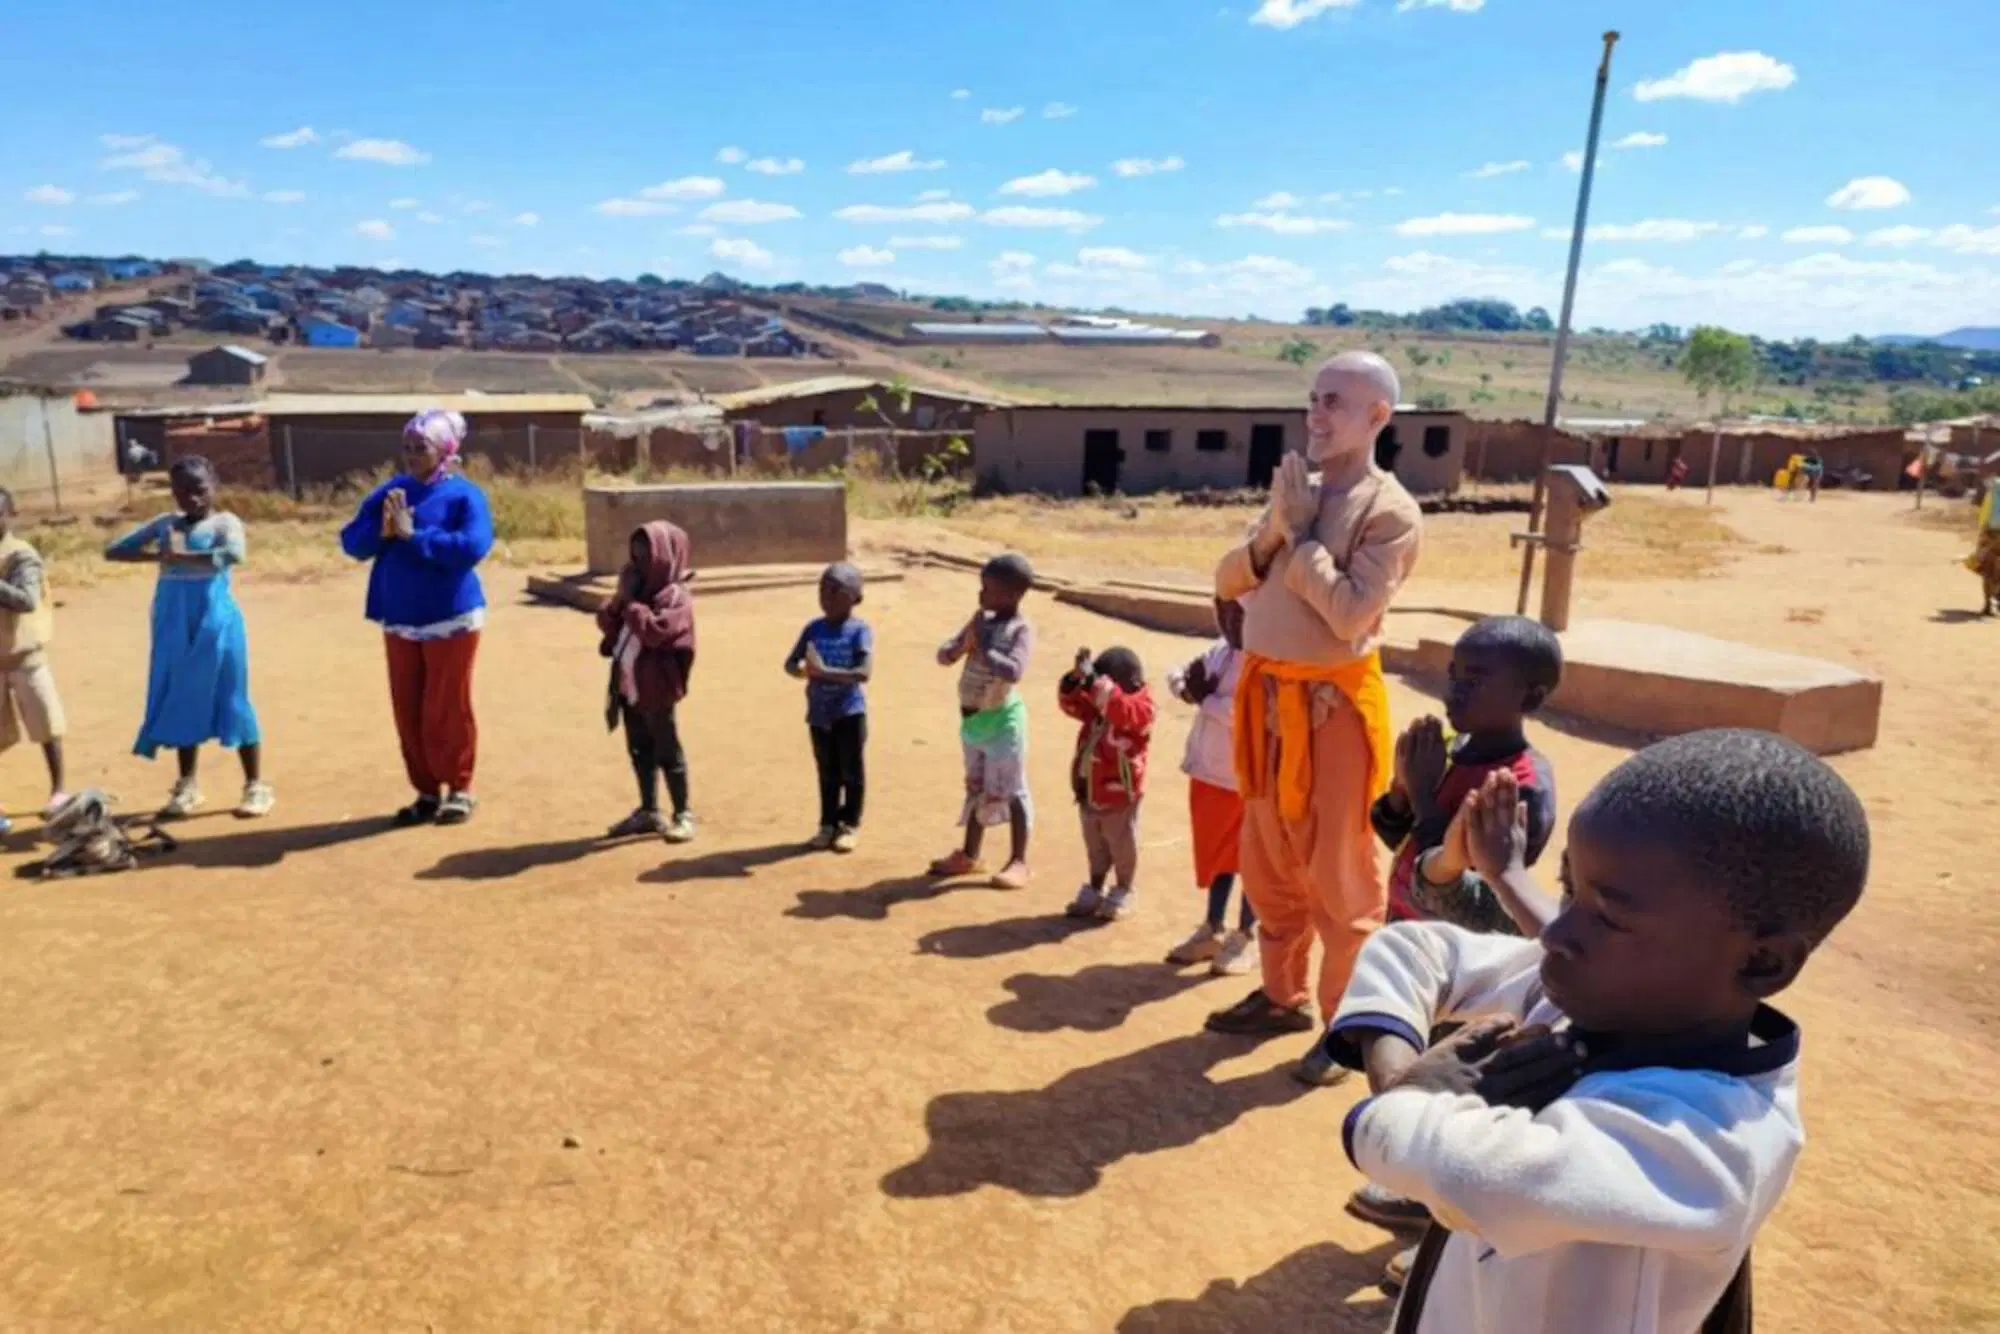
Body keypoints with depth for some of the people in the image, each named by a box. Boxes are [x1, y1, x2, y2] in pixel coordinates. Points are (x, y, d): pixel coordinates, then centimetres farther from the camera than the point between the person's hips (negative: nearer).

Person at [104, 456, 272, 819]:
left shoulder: (225, 522, -4)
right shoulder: (164, 524, 11)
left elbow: (234, 554, -25)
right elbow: (113, 550, 10)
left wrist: (181, 557, -23)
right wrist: (154, 556, -6)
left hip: (215, 623, -5)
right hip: (174, 627, 5)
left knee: (230, 701, -1)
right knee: (182, 702, 11)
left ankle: (256, 786, 6)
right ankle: (187, 786, 22)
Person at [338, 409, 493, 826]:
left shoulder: (464, 494, -9)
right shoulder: (390, 491, 7)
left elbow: (472, 547, -24)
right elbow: (351, 541, 5)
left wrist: (413, 534, -21)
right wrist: (382, 531, -15)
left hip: (450, 619, -5)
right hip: (399, 622, 6)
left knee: (446, 708, 2)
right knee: (407, 710, 10)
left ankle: (459, 789, 17)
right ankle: (427, 791, 22)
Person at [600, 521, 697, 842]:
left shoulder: (675, 595, -13)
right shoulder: (638, 589, 12)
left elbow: (654, 631, -27)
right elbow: (606, 623, 11)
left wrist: (632, 601, -17)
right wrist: (620, 598, -6)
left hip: (655, 688, -8)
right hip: (627, 682, 8)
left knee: (667, 751, 1)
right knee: (639, 750, 15)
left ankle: (683, 815, 11)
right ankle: (648, 812, 27)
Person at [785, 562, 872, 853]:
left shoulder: (860, 630, -11)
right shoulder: (813, 628, 3)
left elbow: (864, 672, -22)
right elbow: (790, 663, 3)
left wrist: (825, 671, -27)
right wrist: (803, 669, -21)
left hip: (850, 711, -4)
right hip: (819, 712, 4)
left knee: (852, 771, 7)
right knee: (827, 772, 15)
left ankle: (849, 825, 20)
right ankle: (828, 824, 26)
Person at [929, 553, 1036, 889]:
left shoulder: (1021, 629, -14)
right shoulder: (980, 619, 6)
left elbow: (1013, 671, -30)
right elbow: (943, 655, 5)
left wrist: (981, 648, -21)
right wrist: (963, 646, -15)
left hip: (1001, 719, -7)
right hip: (972, 718, 7)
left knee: (1010, 791, 1)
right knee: (977, 788, 18)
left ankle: (1018, 862, 12)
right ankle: (969, 856, 29)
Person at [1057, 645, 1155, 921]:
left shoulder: (1140, 707, -17)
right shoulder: (1097, 706, 6)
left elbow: (1119, 708, -37)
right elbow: (1071, 702, 0)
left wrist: (1093, 680, -41)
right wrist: (1077, 677, -18)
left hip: (1119, 794, -7)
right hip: (1090, 791, 7)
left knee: (1122, 847, 11)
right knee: (1095, 848, 20)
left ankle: (1122, 895, 26)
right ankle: (1094, 891, 33)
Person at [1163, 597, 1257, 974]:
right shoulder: (1219, 650, 5)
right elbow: (1178, 675, 14)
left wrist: (1204, 698, -17)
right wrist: (1185, 684, -10)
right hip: (1210, 769, 7)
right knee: (1216, 852, 19)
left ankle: (1244, 935, 24)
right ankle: (1213, 929, 33)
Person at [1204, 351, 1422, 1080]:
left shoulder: (1391, 511, -11)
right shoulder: (1296, 491, 9)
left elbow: (1352, 614, -22)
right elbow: (1227, 581, 7)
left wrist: (1302, 534, -15)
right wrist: (1273, 531, -10)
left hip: (1332, 704, -7)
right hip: (1265, 694, 7)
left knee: (1338, 872, 2)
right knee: (1269, 861, 17)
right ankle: (1283, 995, 34)